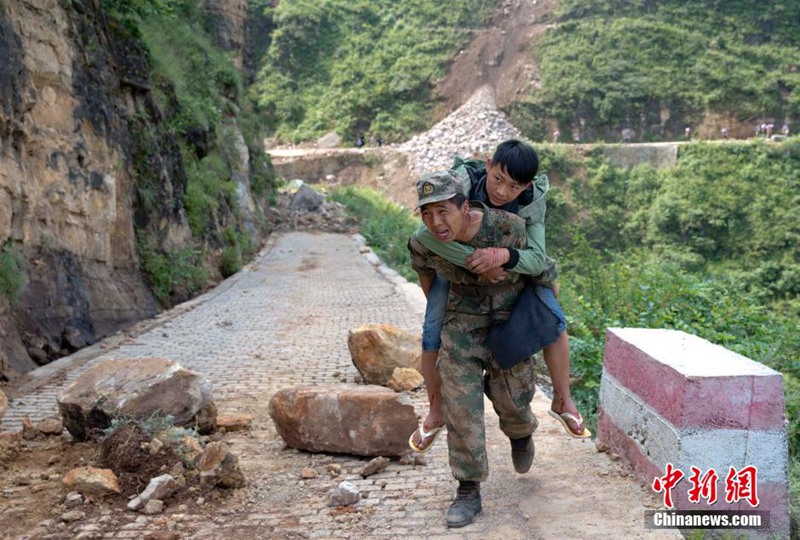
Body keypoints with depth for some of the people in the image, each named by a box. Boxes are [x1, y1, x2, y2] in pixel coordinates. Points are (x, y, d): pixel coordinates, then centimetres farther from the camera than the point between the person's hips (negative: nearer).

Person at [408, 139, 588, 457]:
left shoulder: (532, 202, -30)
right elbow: (427, 233, -51)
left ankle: (562, 400, 7)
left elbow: (537, 260, -37)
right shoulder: (461, 181, -38)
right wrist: (479, 264, -52)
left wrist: (502, 256, -57)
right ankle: (435, 411, 9)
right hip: (456, 264, -1)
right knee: (432, 334, -14)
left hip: (511, 266, 2)